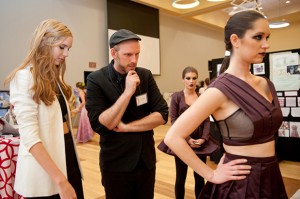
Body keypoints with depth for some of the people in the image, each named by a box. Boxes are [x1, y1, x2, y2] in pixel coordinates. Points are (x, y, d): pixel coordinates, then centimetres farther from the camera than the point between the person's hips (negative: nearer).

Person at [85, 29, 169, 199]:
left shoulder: (145, 76, -2)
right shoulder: (96, 80, -11)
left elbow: (162, 114, -8)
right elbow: (99, 125, -20)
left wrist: (126, 127, -15)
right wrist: (128, 92, -25)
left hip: (147, 160, 3)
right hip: (116, 165, -3)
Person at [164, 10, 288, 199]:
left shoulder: (267, 85, 2)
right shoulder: (220, 89, -20)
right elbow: (173, 138, -22)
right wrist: (211, 175, -15)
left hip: (272, 177, 7)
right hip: (241, 182, -7)